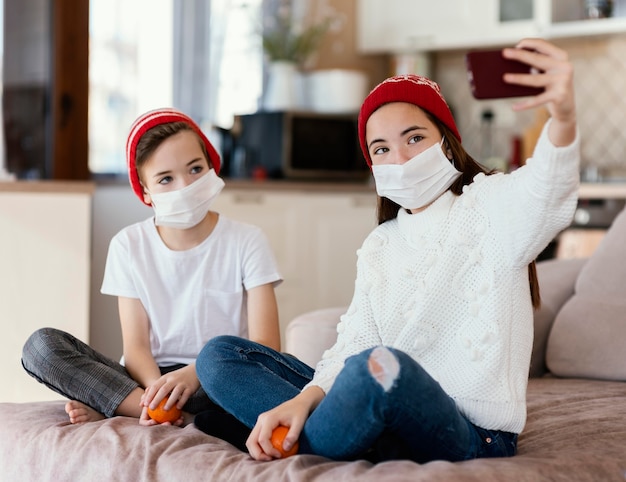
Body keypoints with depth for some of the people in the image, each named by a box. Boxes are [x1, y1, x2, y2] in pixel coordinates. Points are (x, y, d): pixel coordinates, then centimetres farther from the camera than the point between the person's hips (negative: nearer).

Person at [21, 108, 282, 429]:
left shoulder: (246, 242, -2)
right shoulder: (129, 246, 5)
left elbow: (265, 345, -11)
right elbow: (136, 346, -3)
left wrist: (194, 374, -29)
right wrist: (157, 389, -27)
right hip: (150, 379, 2)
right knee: (41, 345, -18)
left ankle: (108, 406, -22)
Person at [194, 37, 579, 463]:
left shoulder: (488, 205, -2)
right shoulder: (378, 248, 18)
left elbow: (546, 192, -27)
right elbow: (354, 345, 6)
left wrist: (562, 117, -51)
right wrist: (304, 400, -16)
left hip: (473, 434, -7)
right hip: (390, 410, 7)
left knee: (381, 365, -40)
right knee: (220, 356, 1)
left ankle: (302, 450, -10)